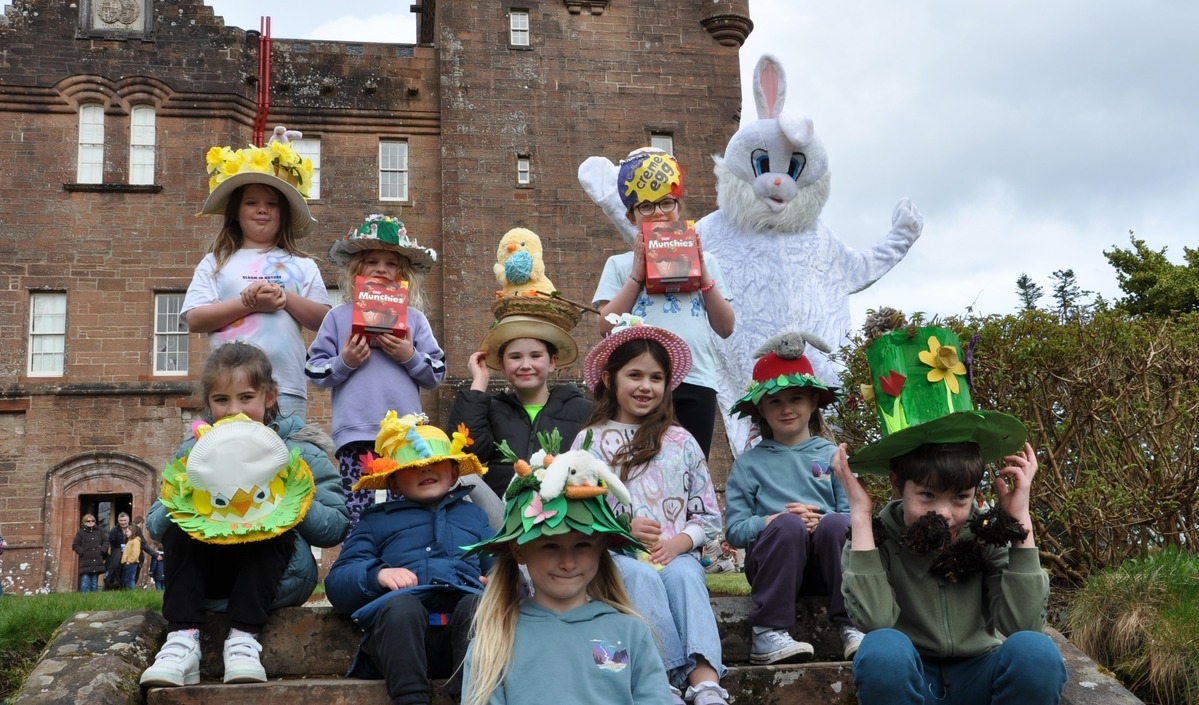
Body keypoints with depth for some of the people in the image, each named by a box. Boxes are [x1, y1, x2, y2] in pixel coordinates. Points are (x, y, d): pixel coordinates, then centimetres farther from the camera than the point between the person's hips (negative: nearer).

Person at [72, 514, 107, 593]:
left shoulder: (99, 532, 12)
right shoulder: (80, 533, 2)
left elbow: (106, 541, 16)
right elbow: (75, 545, 1)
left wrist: (102, 550, 1)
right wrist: (82, 553, -8)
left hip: (97, 562, 4)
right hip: (85, 562, -4)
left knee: (94, 583, 8)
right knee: (85, 582, -10)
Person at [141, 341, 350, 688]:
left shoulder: (300, 452, -3)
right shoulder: (192, 452, 6)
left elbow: (336, 528, -7)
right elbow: (155, 525, 2)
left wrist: (289, 501, -23)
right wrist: (188, 499, -19)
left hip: (275, 577, -2)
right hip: (205, 578, 3)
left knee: (272, 528, -29)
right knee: (177, 526, -22)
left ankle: (244, 638, -35)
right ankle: (182, 638, -32)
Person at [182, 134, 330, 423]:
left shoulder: (301, 266, 15)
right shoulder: (216, 262, 13)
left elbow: (324, 320, 7)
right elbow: (195, 320, 1)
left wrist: (286, 297, -9)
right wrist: (249, 303, -9)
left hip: (286, 388, 0)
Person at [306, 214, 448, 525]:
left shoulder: (415, 319, 11)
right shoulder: (338, 317, 10)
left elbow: (437, 374, 9)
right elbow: (314, 372, 7)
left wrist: (410, 356, -8)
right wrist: (344, 362, -9)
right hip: (355, 433, -1)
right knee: (357, 518, -1)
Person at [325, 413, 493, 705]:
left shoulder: (474, 515, 35)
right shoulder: (375, 520, 29)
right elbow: (337, 583, 15)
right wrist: (377, 574, -7)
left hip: (464, 628, 1)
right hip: (400, 626, -1)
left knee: (478, 603, -34)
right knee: (400, 603, -35)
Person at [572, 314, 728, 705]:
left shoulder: (681, 441, 15)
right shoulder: (590, 440, 10)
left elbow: (708, 516, 13)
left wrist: (678, 542, -7)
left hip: (676, 554, 1)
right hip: (615, 555, -1)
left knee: (683, 575, -33)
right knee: (643, 576, -35)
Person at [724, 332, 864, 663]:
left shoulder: (831, 455, 15)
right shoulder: (748, 463, 12)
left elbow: (852, 514, 4)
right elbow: (734, 529, 1)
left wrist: (823, 522, -16)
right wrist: (776, 520, -15)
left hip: (826, 564, 1)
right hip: (772, 559, -1)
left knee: (836, 524, -30)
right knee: (787, 525, -33)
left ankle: (851, 627, -26)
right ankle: (768, 634, -31)